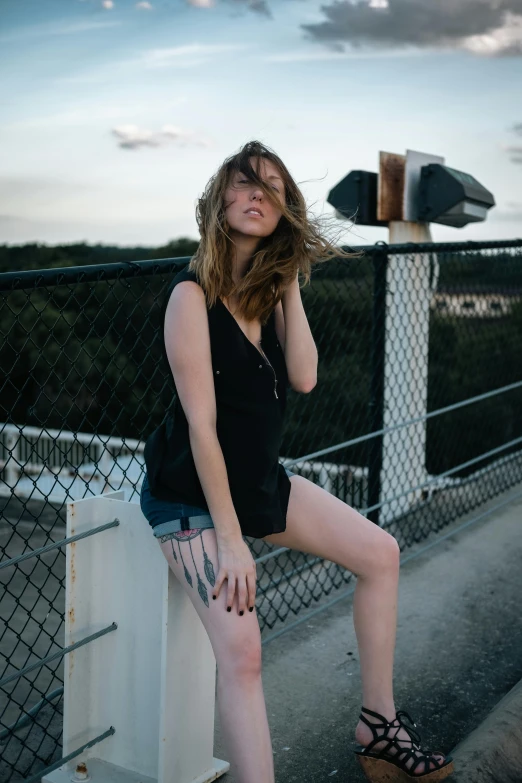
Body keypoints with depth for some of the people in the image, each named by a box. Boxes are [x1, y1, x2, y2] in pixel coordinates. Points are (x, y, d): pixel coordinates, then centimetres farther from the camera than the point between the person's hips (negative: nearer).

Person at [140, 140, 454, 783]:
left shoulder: (266, 289, 3)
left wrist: (290, 286, -11)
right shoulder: (193, 295, -20)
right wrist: (230, 540, -22)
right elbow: (201, 423, -22)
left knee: (380, 553, 7)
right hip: (193, 496, -8)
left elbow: (303, 379, -9)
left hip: (262, 481, 8)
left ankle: (378, 725, 18)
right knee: (241, 651, -22)